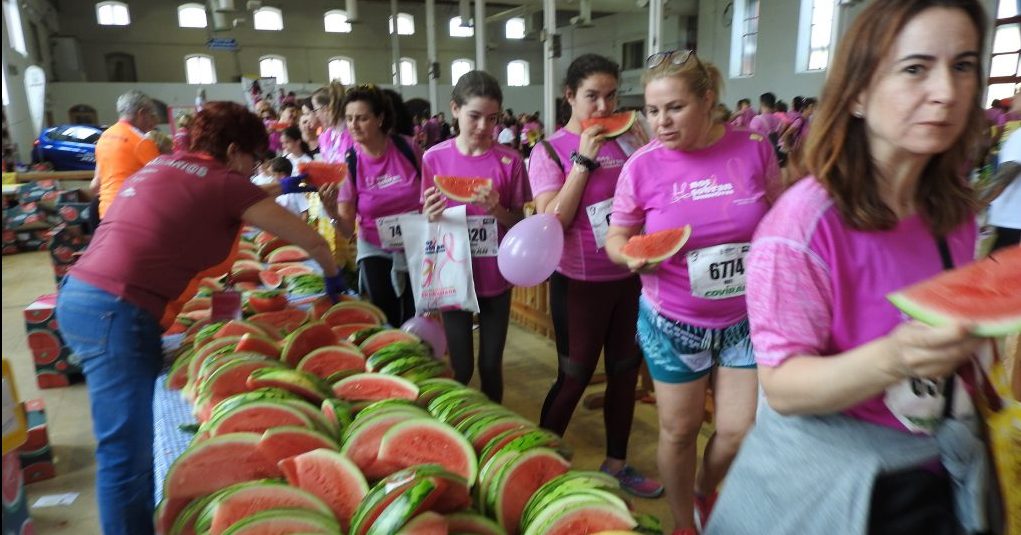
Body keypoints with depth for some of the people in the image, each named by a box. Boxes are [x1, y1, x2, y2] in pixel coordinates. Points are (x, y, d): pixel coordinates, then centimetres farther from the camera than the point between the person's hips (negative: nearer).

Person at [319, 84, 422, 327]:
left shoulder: (407, 147, -12)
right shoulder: (349, 163, -12)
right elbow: (347, 229, -13)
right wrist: (332, 213, -33)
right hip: (377, 250, 0)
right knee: (386, 322, 4)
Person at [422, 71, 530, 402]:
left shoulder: (509, 161, -6)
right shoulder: (434, 158, -4)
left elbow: (521, 223, 0)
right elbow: (427, 221, 3)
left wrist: (497, 210, -20)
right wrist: (431, 216, -19)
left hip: (495, 278, 0)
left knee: (491, 365, 11)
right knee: (461, 368, 8)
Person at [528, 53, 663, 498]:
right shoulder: (549, 152, -8)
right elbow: (552, 222, -19)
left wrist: (644, 145, -8)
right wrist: (584, 159, -20)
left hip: (630, 277, 5)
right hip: (580, 283, -4)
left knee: (625, 372, 15)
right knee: (573, 379, 6)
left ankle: (616, 464, 35)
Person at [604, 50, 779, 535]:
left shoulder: (753, 149, -9)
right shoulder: (642, 166, -13)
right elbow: (615, 237, -2)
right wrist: (633, 256, -24)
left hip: (747, 319, 2)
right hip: (674, 322, -1)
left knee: (741, 431, 6)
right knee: (679, 431, 11)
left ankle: (705, 491, 42)